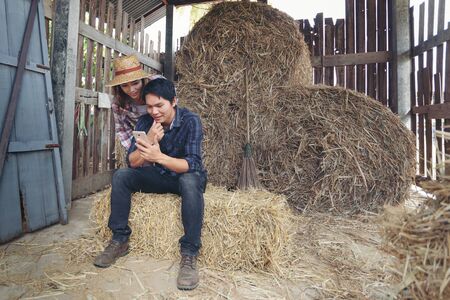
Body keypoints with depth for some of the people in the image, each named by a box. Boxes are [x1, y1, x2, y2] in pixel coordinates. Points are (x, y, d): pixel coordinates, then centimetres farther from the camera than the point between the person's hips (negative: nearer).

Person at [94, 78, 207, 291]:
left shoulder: (190, 121, -21)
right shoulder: (146, 121, -8)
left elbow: (192, 164, -31)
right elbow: (132, 162, -13)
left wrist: (159, 157, -47)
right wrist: (148, 141, -31)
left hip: (186, 177, -4)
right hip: (160, 177, 5)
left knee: (190, 181, -38)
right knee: (121, 176, -14)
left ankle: (189, 254, -28)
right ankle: (119, 240, -3)